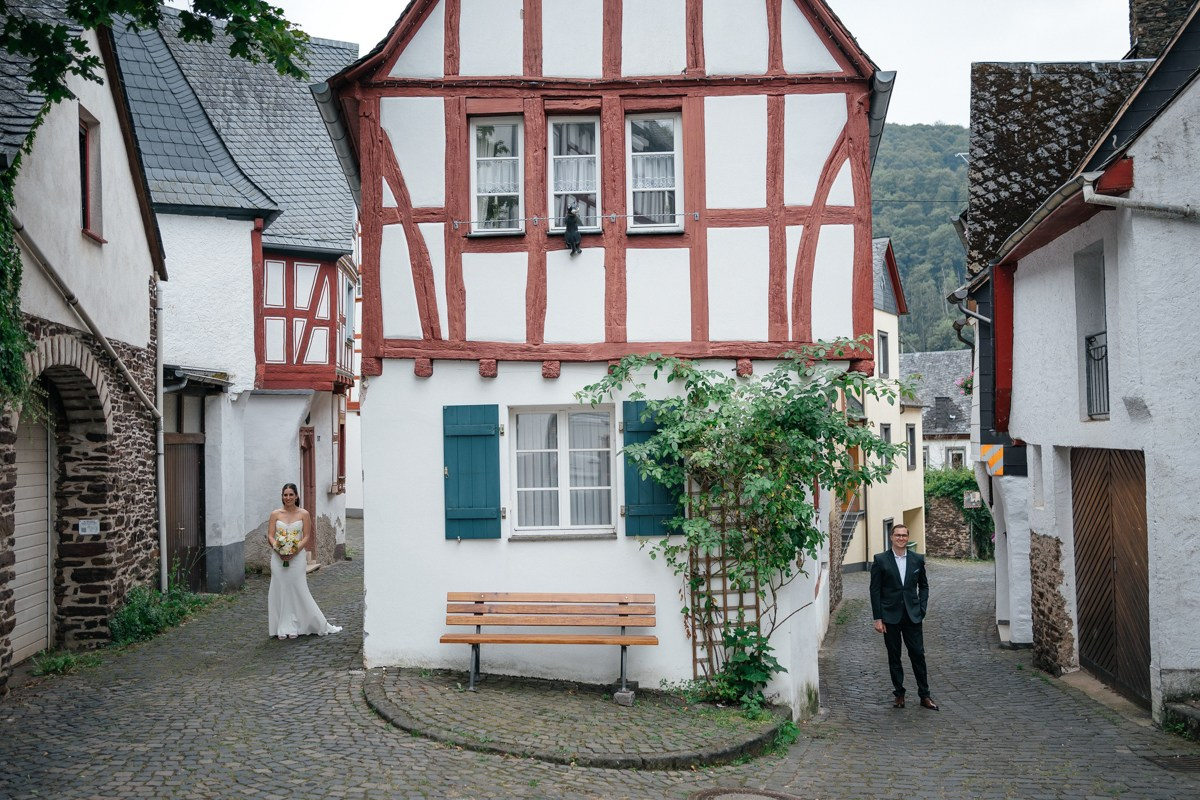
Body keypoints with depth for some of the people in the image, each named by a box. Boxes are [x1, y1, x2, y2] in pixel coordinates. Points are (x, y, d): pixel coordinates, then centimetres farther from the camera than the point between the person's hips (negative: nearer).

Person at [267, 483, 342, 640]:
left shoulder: (304, 514, 1)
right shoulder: (275, 514, 5)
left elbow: (307, 537, -2)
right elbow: (270, 536, 2)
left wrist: (294, 552, -15)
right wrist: (279, 550, -14)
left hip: (297, 556, -2)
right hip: (278, 557, 2)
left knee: (298, 590, -1)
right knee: (280, 590, 3)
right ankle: (283, 628, 10)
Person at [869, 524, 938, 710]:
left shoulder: (917, 559, 4)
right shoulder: (880, 560, -3)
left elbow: (923, 585, 13)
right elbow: (875, 590, -3)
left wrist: (922, 609, 1)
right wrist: (878, 618, -7)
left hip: (912, 616, 1)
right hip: (890, 616, -1)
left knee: (918, 654, 2)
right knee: (894, 657, 6)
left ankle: (924, 695, 11)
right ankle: (899, 693, 17)